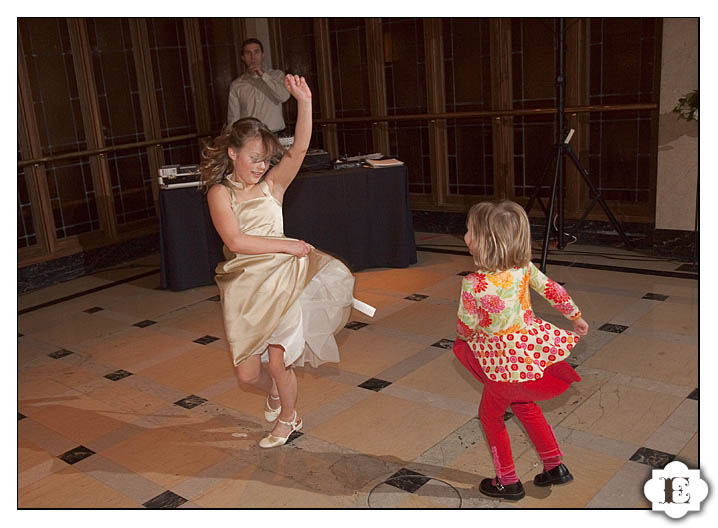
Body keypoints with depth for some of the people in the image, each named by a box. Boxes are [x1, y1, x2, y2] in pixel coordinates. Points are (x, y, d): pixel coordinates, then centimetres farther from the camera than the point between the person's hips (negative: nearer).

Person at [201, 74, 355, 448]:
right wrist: (289, 245, -14)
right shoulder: (220, 192, -3)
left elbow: (300, 149, -14)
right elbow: (235, 240, -15)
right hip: (242, 286, 0)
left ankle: (287, 418, 31)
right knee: (247, 372, 4)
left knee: (279, 363, 1)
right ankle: (272, 392, 41)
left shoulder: (272, 185, 1)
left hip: (280, 280, 0)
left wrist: (304, 102, -25)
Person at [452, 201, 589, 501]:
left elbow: (466, 327, -13)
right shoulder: (523, 267, -9)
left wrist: (463, 338, 12)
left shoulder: (474, 285, -27)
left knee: (490, 415, 18)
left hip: (505, 363, -6)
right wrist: (576, 317, 22)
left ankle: (508, 483, 31)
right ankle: (555, 467, 37)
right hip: (534, 348, 6)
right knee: (524, 405, 30)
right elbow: (553, 291, 5)